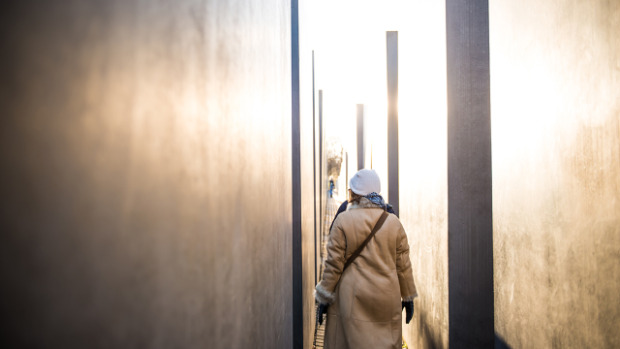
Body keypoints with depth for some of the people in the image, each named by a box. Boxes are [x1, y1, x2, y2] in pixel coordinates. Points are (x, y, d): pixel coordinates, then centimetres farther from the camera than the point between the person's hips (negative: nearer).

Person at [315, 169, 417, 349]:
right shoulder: (393, 222, 1)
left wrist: (324, 298, 0)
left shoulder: (343, 220, -8)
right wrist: (408, 297, 14)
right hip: (386, 299, 3)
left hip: (352, 298, -2)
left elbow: (333, 263, -8)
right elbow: (403, 265, 4)